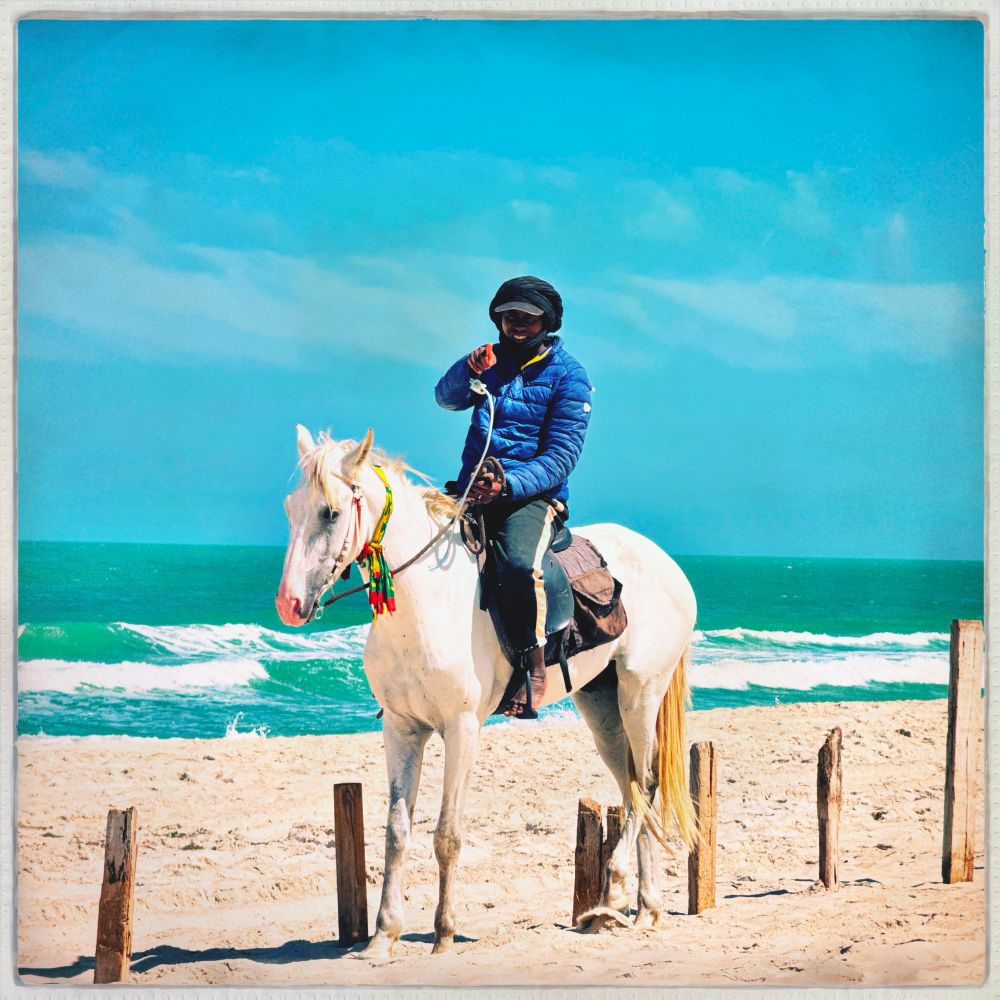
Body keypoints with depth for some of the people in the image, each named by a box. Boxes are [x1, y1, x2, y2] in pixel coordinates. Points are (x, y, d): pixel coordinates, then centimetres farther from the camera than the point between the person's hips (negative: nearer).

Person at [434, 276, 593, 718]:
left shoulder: (567, 375, 0)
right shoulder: (492, 360, 15)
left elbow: (561, 457, -8)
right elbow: (447, 398, 1)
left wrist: (508, 484, -22)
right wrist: (468, 369, -21)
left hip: (535, 496, -5)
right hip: (473, 490, 5)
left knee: (517, 562, -35)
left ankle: (534, 667, -21)